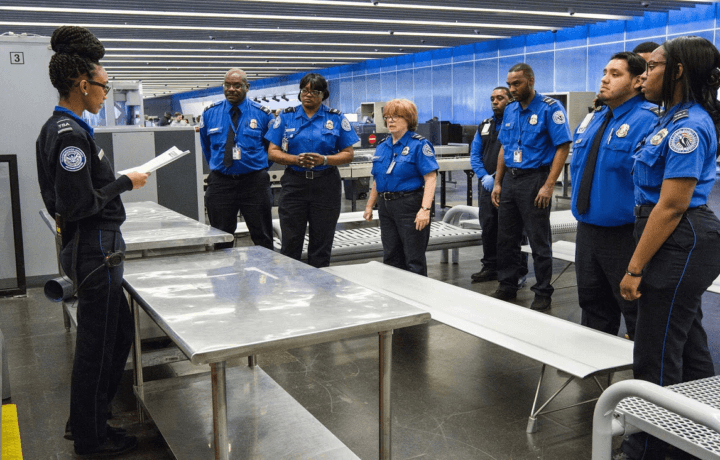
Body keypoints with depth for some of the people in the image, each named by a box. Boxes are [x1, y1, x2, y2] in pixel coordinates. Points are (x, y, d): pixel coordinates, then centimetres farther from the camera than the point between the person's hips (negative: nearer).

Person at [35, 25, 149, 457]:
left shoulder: (56, 128, 12)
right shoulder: (71, 134, -21)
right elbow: (79, 203, -24)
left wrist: (117, 181, 14)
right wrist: (125, 183, -14)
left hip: (91, 248, 11)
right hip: (96, 250, -11)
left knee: (120, 333, 20)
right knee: (98, 344, 3)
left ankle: (87, 421, 33)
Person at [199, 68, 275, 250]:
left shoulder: (262, 114, -1)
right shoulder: (210, 113, 4)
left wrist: (261, 165, 9)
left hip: (254, 182, -2)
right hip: (220, 183, 2)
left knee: (262, 238, 4)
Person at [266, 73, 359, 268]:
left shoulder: (336, 118, 6)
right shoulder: (286, 116, 7)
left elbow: (348, 154, 4)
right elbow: (273, 152, 4)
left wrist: (324, 160, -14)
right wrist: (296, 159, -14)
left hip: (326, 185, 0)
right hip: (294, 184, 0)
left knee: (321, 244, 5)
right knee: (290, 244, 0)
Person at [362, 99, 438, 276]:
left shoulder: (419, 145, -8)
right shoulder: (382, 147, 13)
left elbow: (430, 178, -15)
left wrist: (425, 209, -24)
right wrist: (369, 205, 18)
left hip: (410, 206, -7)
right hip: (386, 207, 7)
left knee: (414, 260, -2)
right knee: (390, 258, 13)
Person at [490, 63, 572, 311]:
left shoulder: (550, 108, -9)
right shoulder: (510, 110, 12)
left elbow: (563, 147, -13)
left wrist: (548, 186, -19)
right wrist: (497, 183, 11)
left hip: (535, 179, -7)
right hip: (510, 179, 7)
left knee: (539, 241, 1)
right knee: (506, 238, 12)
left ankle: (543, 293, 12)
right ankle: (507, 286, 25)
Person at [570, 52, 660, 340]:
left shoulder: (646, 121, -14)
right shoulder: (592, 119, 12)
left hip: (624, 236, -8)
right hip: (586, 228, 8)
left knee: (634, 307, 4)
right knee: (592, 302, 19)